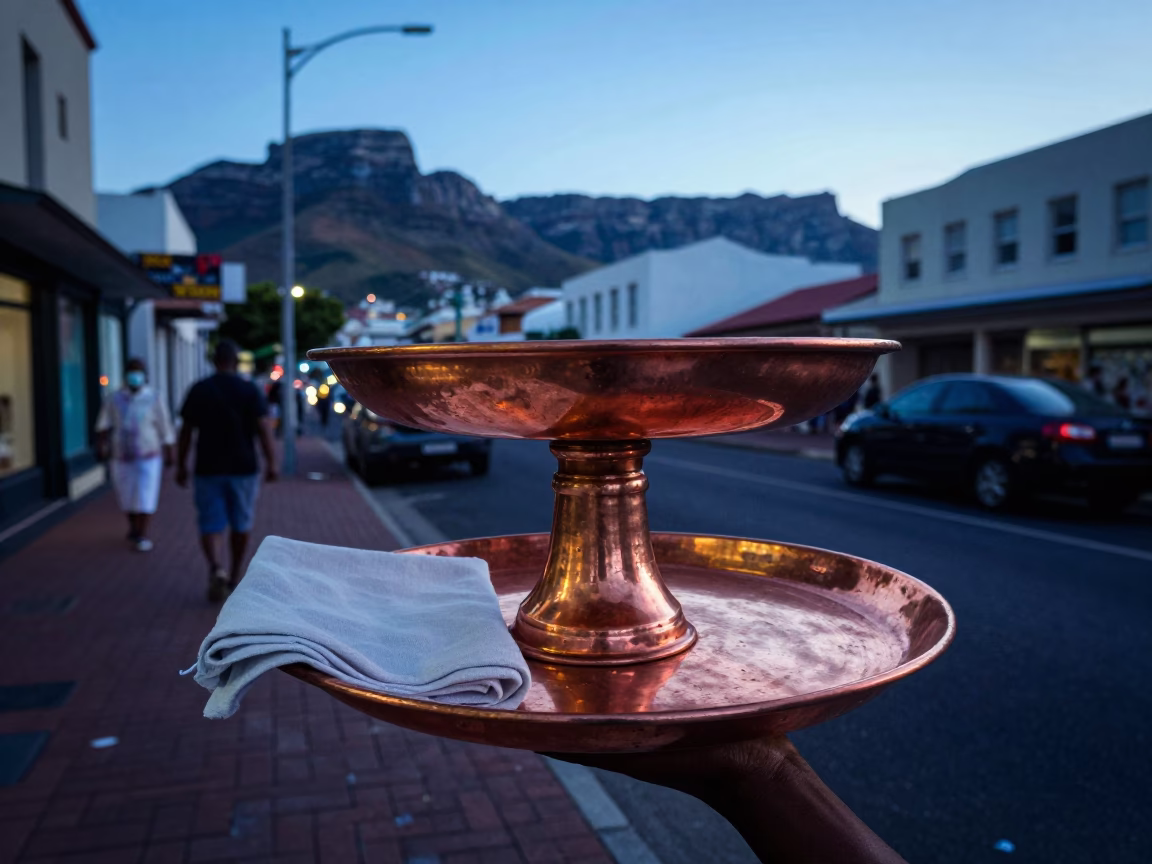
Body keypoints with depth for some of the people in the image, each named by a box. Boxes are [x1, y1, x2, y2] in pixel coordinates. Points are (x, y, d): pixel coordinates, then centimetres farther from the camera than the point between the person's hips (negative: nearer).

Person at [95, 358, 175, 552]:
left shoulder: (154, 399, -3)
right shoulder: (114, 399, 2)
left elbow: (164, 428, 1)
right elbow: (104, 425, -5)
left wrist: (168, 453, 3)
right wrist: (101, 445, -19)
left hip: (148, 457, -3)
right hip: (122, 457, 3)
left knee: (145, 497, -7)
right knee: (126, 496, 14)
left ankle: (142, 536, 0)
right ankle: (133, 527, 37)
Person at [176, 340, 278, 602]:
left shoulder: (198, 390, 2)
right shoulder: (250, 390, -3)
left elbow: (186, 432, 3)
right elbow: (263, 428, -11)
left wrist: (181, 465, 11)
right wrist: (271, 462, -9)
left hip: (208, 469, 0)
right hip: (243, 468, 0)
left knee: (211, 524, 2)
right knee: (241, 524, 14)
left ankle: (216, 568, -22)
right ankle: (235, 576, 24)